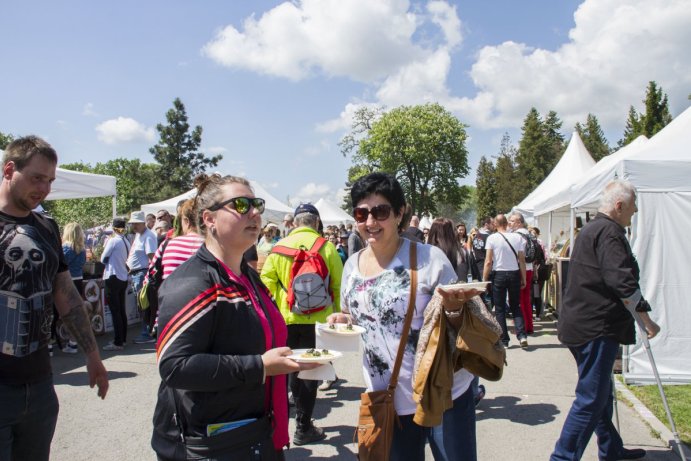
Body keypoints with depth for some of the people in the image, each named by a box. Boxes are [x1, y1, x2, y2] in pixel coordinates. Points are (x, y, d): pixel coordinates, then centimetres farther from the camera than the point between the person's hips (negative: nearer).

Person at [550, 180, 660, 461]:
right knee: (591, 398, -7)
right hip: (596, 327, -11)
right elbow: (623, 282, -23)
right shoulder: (609, 232, -16)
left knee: (601, 391, 21)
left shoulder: (591, 229, 17)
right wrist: (646, 319, -14)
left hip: (581, 323, 11)